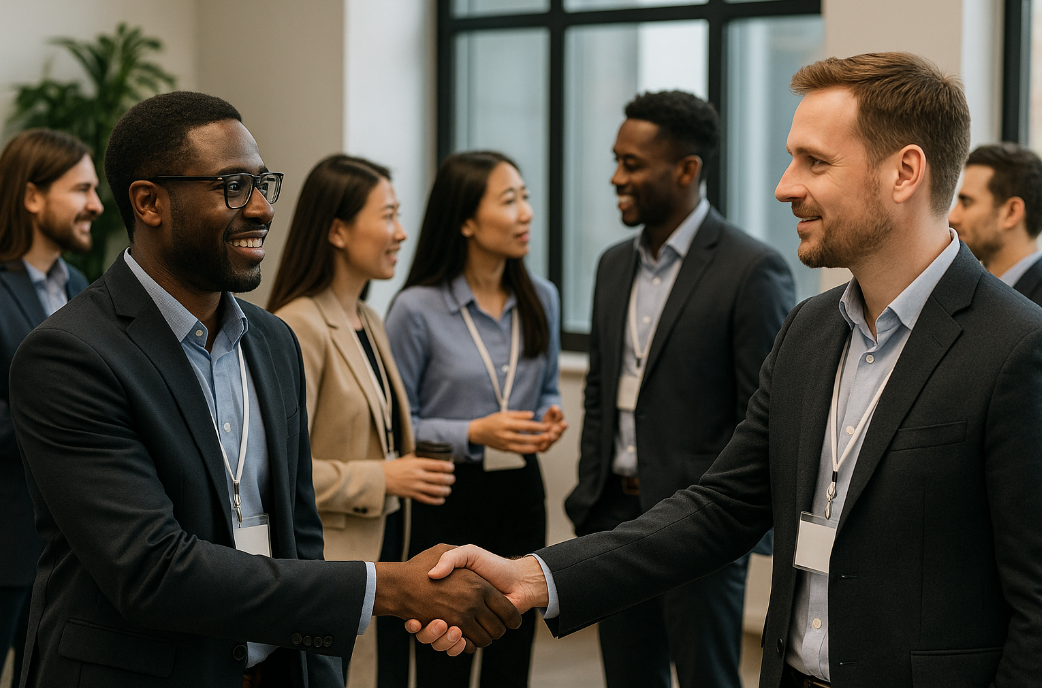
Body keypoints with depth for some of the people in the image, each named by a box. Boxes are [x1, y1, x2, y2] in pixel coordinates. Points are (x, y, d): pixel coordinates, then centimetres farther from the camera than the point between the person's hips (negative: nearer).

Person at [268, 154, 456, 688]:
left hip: (382, 558, 9)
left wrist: (410, 468, 9)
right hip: (328, 569, -9)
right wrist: (383, 479, -17)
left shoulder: (369, 324, 14)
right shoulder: (298, 329, -15)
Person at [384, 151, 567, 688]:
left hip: (520, 496, 5)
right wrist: (474, 435, -20)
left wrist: (549, 420, -3)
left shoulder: (540, 299, 5)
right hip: (447, 502, -5)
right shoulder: (417, 309, -12)